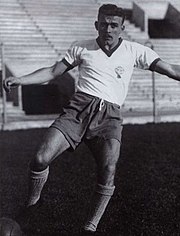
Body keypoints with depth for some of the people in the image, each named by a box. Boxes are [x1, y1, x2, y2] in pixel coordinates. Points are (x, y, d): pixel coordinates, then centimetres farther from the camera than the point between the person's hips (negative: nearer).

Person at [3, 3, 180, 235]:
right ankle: (31, 204, 13)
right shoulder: (81, 48, 12)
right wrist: (20, 79, 4)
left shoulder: (134, 51, 9)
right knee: (41, 159, -16)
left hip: (109, 116, 0)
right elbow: (53, 72, 15)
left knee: (108, 174, -20)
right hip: (79, 107, 1)